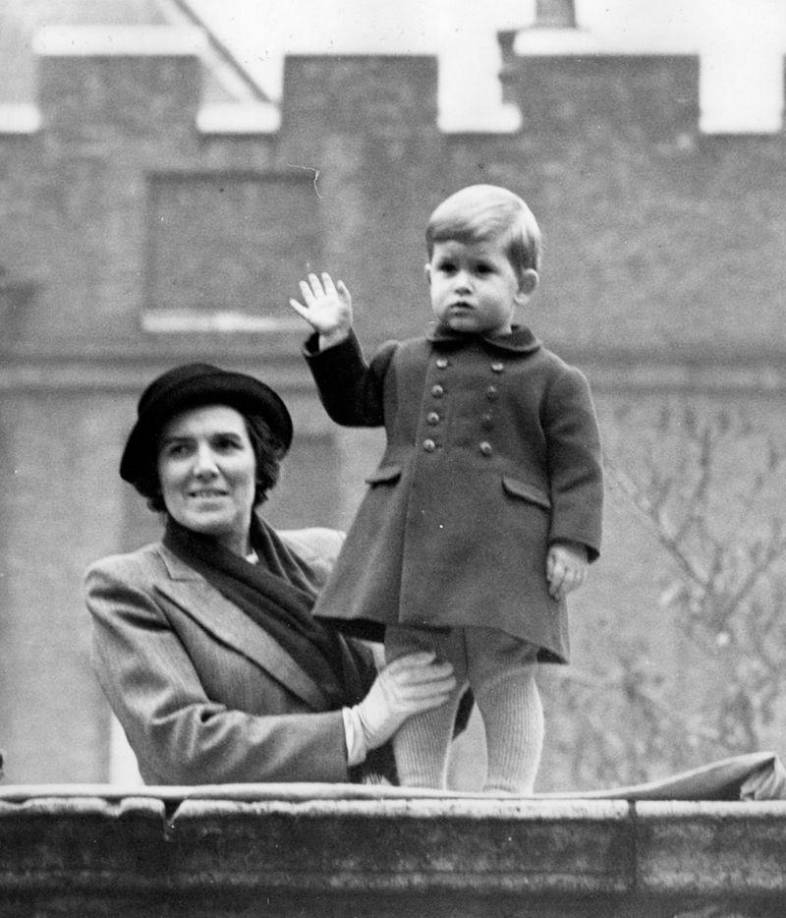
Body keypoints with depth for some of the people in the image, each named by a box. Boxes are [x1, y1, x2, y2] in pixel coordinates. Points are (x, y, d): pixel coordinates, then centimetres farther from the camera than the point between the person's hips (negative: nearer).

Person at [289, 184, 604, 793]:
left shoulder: (552, 381, 2)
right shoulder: (403, 365, 16)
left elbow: (578, 469, -1)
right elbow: (353, 403, 29)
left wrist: (573, 542, -11)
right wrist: (335, 342, 16)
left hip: (503, 557, -4)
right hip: (411, 550, 4)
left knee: (505, 679, 0)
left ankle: (509, 793, 5)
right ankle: (417, 791, 12)